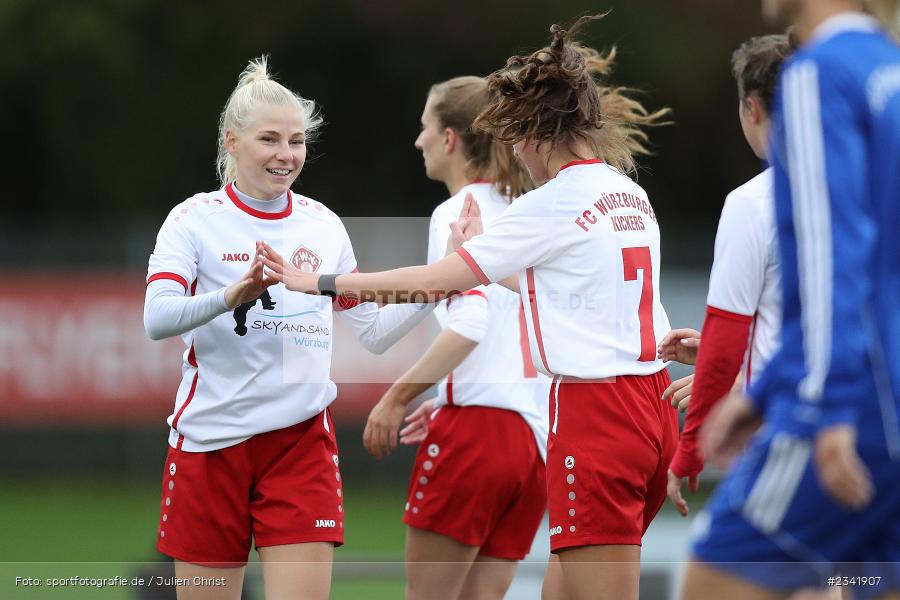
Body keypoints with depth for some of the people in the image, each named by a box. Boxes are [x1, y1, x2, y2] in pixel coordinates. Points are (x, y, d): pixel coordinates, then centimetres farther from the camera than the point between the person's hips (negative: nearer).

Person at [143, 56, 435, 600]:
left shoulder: (323, 224, 9)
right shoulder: (196, 219, -2)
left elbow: (372, 331, 15)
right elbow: (157, 319, -17)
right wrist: (231, 296, -34)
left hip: (302, 440, 2)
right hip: (210, 441, -2)